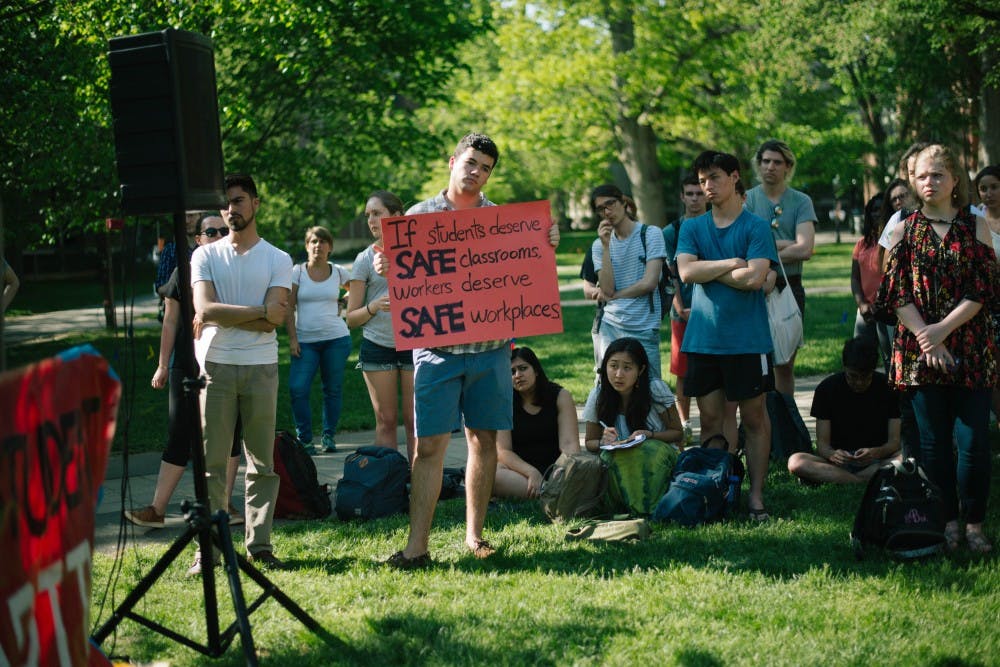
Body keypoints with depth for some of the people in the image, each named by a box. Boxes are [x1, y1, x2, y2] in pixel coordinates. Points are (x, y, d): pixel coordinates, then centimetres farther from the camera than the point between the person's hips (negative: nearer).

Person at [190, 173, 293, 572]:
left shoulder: (278, 260, 8)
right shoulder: (205, 256, 9)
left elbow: (276, 318, -6)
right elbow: (205, 309, -7)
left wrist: (220, 317, -6)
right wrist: (258, 310, -8)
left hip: (261, 367, 0)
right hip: (215, 365, 0)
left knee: (262, 462, 2)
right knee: (211, 463, -2)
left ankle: (259, 545, 7)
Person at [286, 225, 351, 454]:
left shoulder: (338, 272, 6)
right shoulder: (298, 271, 3)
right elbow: (289, 307, 1)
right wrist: (292, 338, -6)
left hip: (336, 339, 1)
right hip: (305, 340, -1)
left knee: (333, 389, 5)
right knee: (298, 389, -12)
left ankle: (329, 436, 18)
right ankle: (304, 440, 0)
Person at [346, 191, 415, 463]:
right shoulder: (366, 259, 3)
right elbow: (351, 318, 3)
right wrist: (374, 307, -15)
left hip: (414, 344, 1)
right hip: (377, 346, 0)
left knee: (414, 420, 0)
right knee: (386, 420, 2)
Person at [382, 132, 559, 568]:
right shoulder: (419, 216, 6)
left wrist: (547, 246, -7)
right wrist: (384, 268, -15)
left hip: (490, 346, 2)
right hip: (437, 345, -2)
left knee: (484, 439, 7)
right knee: (429, 446, -5)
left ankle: (474, 534, 18)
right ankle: (417, 545, -5)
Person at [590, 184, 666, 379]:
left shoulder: (651, 234, -2)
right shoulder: (599, 244, 9)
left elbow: (649, 283, -10)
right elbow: (607, 289, -4)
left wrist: (613, 296, 0)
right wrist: (606, 246, -7)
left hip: (643, 328, -3)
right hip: (610, 326, 3)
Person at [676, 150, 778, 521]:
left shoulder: (756, 228, -2)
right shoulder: (692, 229, 10)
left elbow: (754, 278, -15)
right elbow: (686, 271, -6)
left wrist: (708, 271, -5)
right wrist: (731, 263, -10)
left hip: (747, 338, -3)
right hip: (703, 338, 4)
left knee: (754, 418, 2)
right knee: (710, 420, 6)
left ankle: (756, 494, 7)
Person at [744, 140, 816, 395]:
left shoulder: (801, 201, 3)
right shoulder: (746, 199, 3)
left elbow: (805, 250, -10)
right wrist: (787, 245, -9)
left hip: (789, 288, 1)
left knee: (785, 364, 9)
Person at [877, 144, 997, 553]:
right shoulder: (905, 231, 8)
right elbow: (896, 293, 1)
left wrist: (942, 329, -14)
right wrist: (925, 337, -11)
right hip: (919, 348, 1)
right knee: (933, 441, 3)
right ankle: (947, 520, 12)